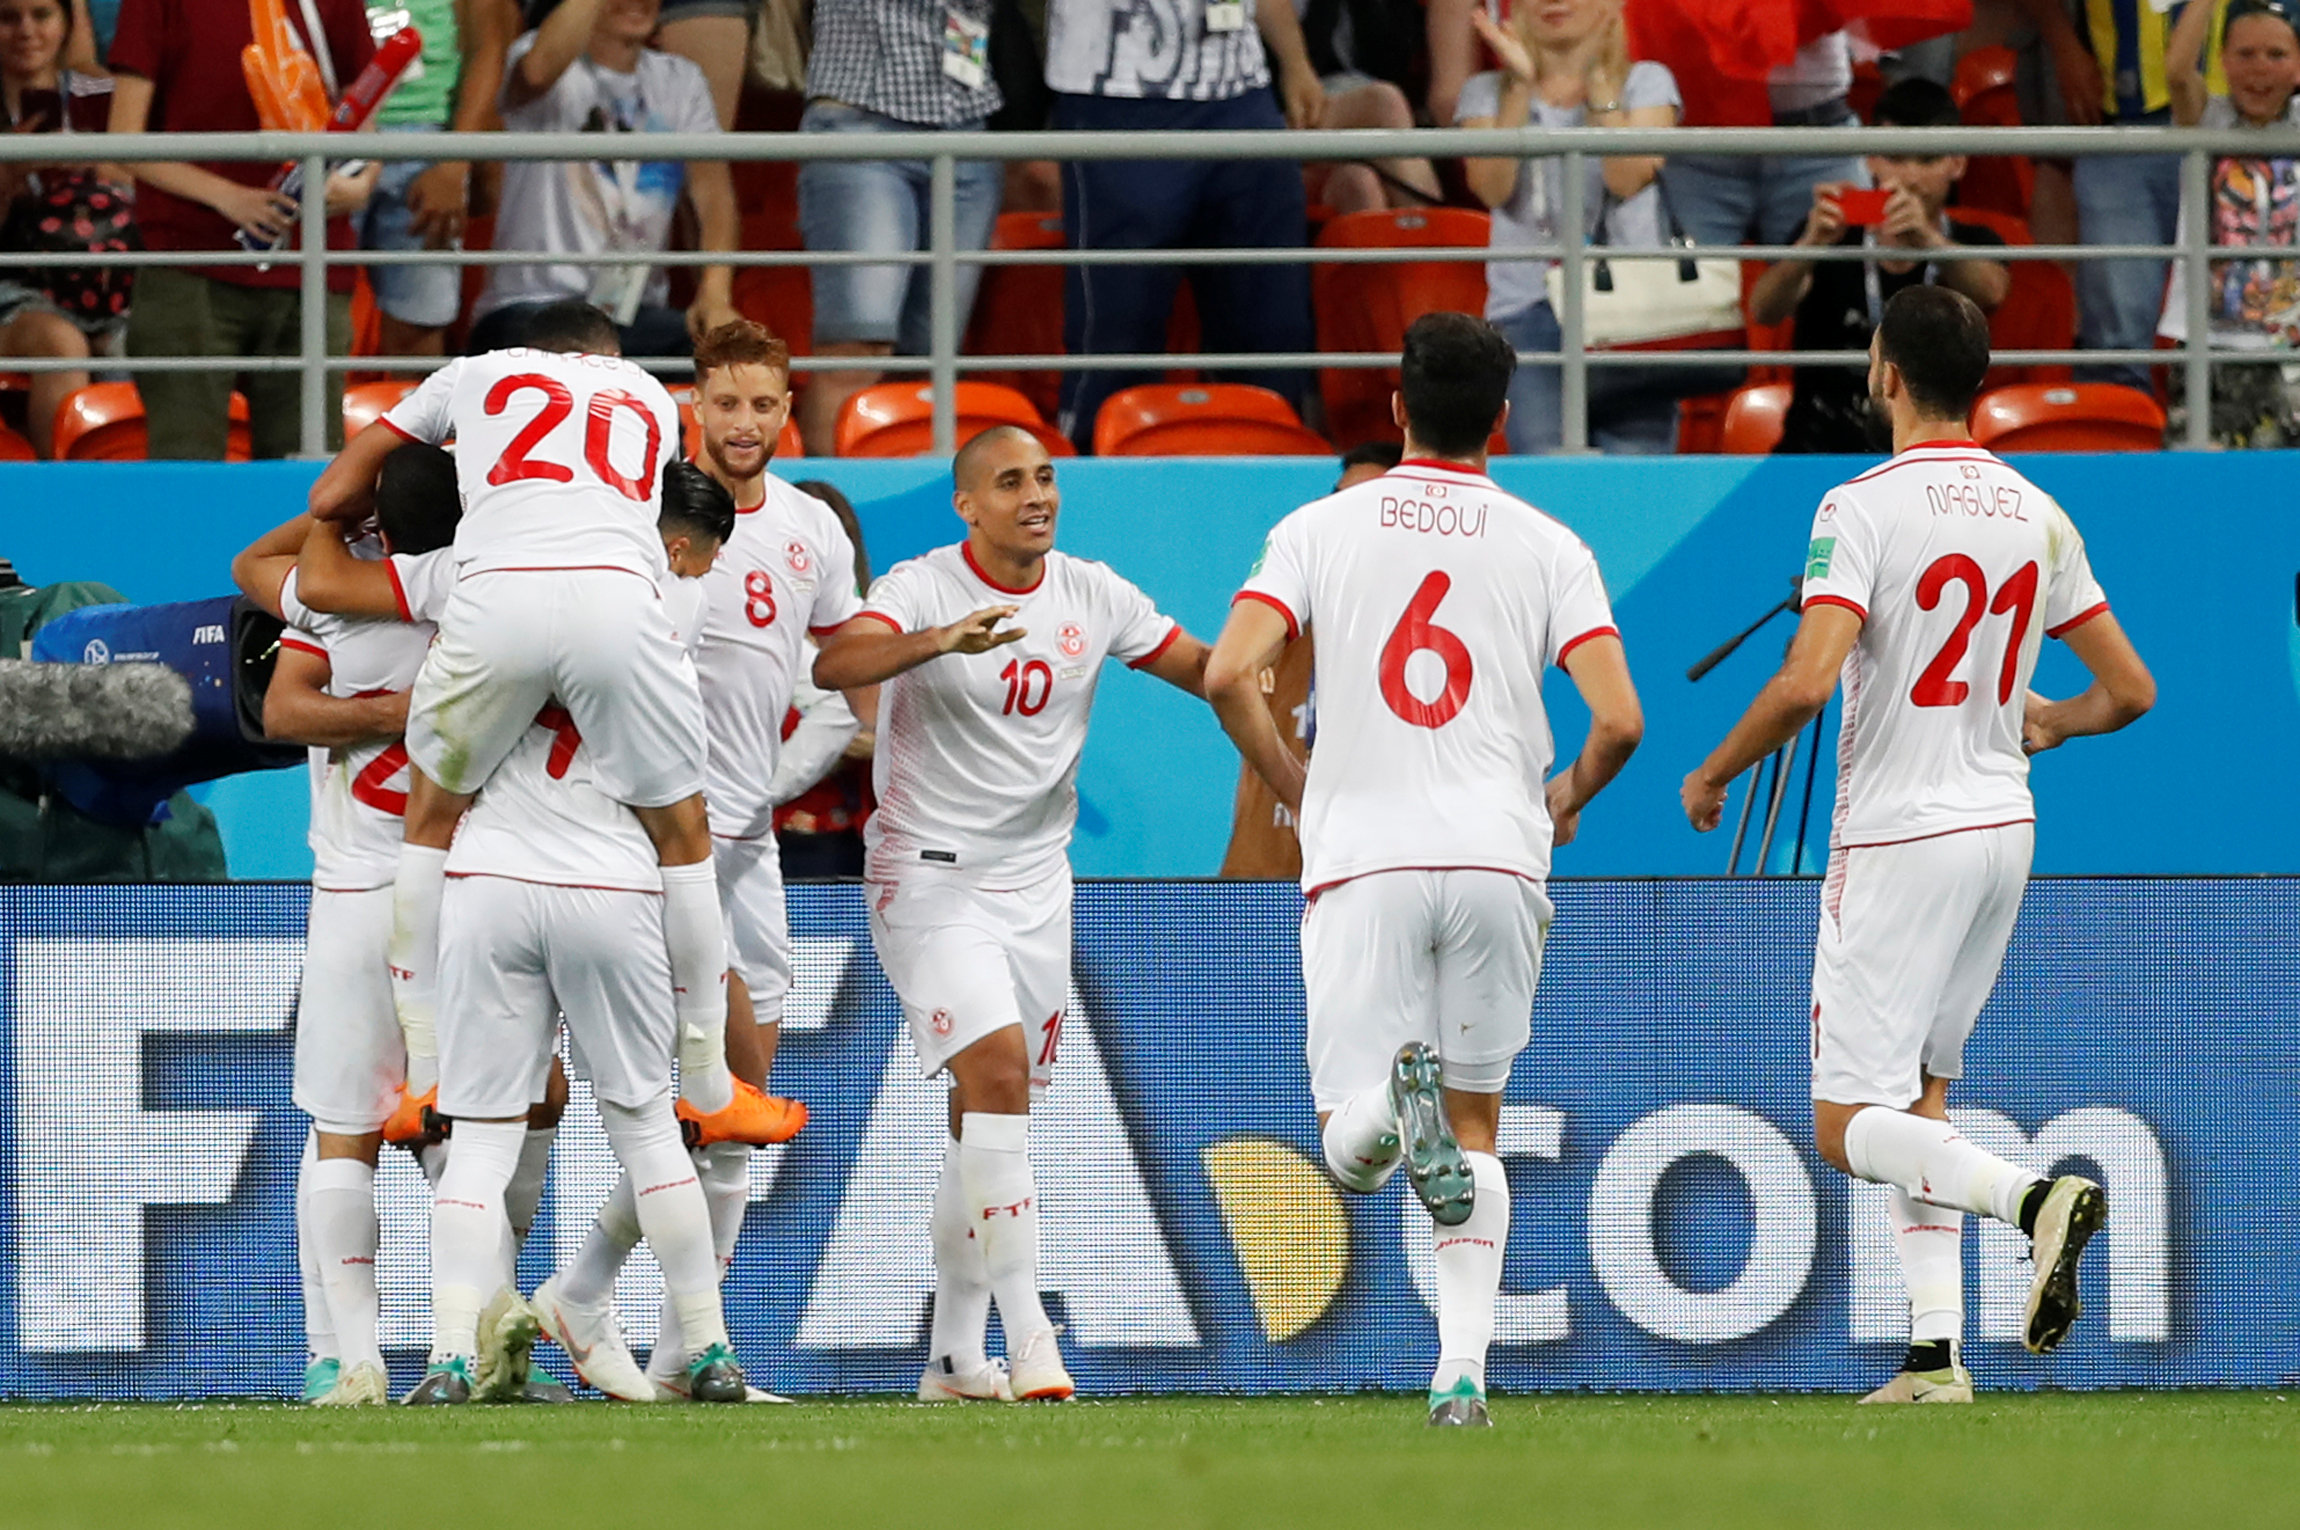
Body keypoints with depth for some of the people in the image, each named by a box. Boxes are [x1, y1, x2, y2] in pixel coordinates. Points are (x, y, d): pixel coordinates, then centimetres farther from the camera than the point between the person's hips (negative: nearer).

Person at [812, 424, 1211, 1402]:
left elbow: (1211, 671, 11)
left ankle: (953, 1357, 17)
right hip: (930, 874, -6)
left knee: (990, 1120, 9)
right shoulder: (923, 590, -13)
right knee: (997, 1069, -22)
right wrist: (940, 641, -48)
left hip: (1034, 882, 6)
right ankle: (1025, 1329, -23)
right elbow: (834, 665, -32)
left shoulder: (1091, 596, 4)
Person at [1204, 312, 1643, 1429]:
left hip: (1363, 858, -1)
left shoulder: (1320, 528, 6)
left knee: (1350, 1156, 1)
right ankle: (1462, 1371, 4)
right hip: (1499, 855, 1)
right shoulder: (1550, 548, 6)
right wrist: (1564, 799, 18)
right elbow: (1619, 719, -4)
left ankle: (1394, 1103, -36)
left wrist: (1293, 789, 12)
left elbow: (1228, 676, -5)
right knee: (1476, 1124, 17)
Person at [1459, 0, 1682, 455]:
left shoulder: (1647, 83, 11)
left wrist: (1597, 77, -10)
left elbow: (1629, 178, -6)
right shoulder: (1488, 93, 13)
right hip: (1528, 309, 0)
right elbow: (1493, 189, -5)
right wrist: (1520, 87, -12)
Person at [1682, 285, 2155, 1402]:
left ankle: (2032, 1196, -29)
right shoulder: (2037, 516, 6)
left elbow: (1807, 680, -24)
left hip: (1899, 837, -7)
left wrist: (1713, 774, -8)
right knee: (1923, 1089, 18)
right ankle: (1935, 1353, 9)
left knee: (1850, 1128, -4)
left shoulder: (1863, 508, -13)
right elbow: (2129, 689, 10)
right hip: (2002, 826, 7)